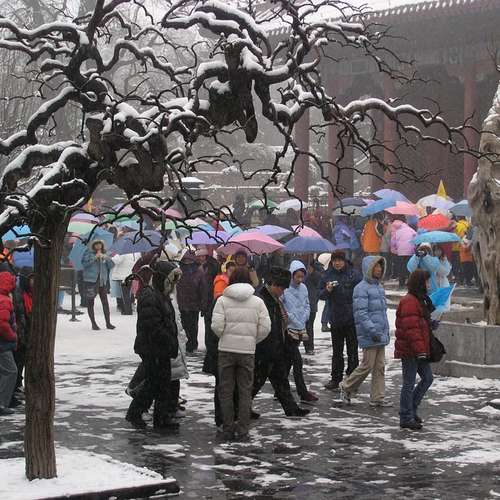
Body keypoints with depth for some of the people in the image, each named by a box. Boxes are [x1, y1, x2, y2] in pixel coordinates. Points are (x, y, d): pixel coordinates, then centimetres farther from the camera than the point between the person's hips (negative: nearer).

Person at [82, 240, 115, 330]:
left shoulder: (104, 254, 14)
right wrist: (95, 257, -16)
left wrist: (107, 258, -10)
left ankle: (108, 323, 6)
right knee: (90, 302, -1)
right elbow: (84, 263, -11)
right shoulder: (88, 253, 3)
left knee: (105, 301, 1)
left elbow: (111, 266, 7)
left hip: (102, 280, 3)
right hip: (90, 280, -3)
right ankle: (93, 324, 7)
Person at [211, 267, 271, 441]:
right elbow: (265, 328, -3)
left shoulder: (222, 300, -3)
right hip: (248, 351, 1)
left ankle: (227, 430, 11)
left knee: (226, 391, 9)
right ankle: (243, 431, 8)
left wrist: (224, 338, 9)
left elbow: (217, 326, -10)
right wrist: (252, 340, 12)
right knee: (245, 391, 9)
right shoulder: (257, 302, 1)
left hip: (226, 350, -1)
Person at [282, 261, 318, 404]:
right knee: (297, 361, -8)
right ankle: (303, 394, -5)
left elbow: (307, 306, 17)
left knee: (288, 361, 13)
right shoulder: (284, 289, -14)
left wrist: (304, 318, 3)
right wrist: (290, 317, -16)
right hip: (289, 329, -7)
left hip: (300, 330, 7)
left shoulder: (303, 288, 8)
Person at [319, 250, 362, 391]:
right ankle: (335, 379, 20)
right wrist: (327, 290, -16)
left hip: (352, 319, -3)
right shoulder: (328, 275, 5)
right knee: (336, 351, 13)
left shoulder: (354, 274, -5)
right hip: (335, 319, 4)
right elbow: (321, 295, 7)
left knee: (352, 350, 3)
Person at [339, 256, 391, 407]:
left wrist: (386, 330, 18)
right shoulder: (362, 288, -12)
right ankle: (346, 387, 14)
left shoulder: (379, 286, 15)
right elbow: (361, 313, -18)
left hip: (381, 336, 8)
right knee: (367, 366, -4)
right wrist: (373, 331, -22)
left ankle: (378, 397, 13)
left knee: (380, 367, 8)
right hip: (369, 336, -8)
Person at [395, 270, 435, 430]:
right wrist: (420, 350, -24)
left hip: (419, 351, 10)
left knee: (427, 378, 12)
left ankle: (411, 409, 22)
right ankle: (406, 418, 5)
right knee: (409, 383, -3)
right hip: (409, 351, -10)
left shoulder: (420, 300, 16)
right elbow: (411, 328, -23)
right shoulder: (409, 302, -17)